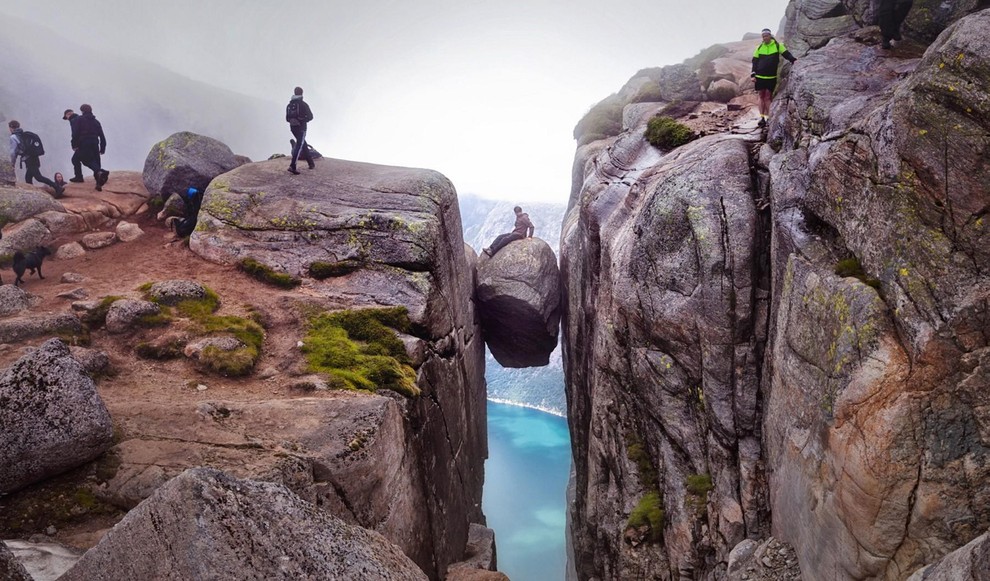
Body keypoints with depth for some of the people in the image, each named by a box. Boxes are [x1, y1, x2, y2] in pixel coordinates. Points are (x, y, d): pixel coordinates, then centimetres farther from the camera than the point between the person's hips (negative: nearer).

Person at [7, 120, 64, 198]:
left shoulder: (13, 137, -4)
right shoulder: (24, 134, 19)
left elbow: (13, 152, -5)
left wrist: (12, 162, 10)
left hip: (28, 160, -9)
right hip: (34, 158, 9)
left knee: (38, 177, -14)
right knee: (28, 177, 17)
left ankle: (56, 187, -27)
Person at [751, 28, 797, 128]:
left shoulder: (777, 45, 1)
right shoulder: (759, 47, 7)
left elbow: (786, 53, -1)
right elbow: (755, 61, 10)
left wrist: (793, 59, -19)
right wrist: (753, 73, 2)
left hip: (771, 77, -2)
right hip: (760, 76, 2)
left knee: (768, 96, -3)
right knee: (761, 96, 5)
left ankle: (768, 117, 0)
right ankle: (762, 117, 7)